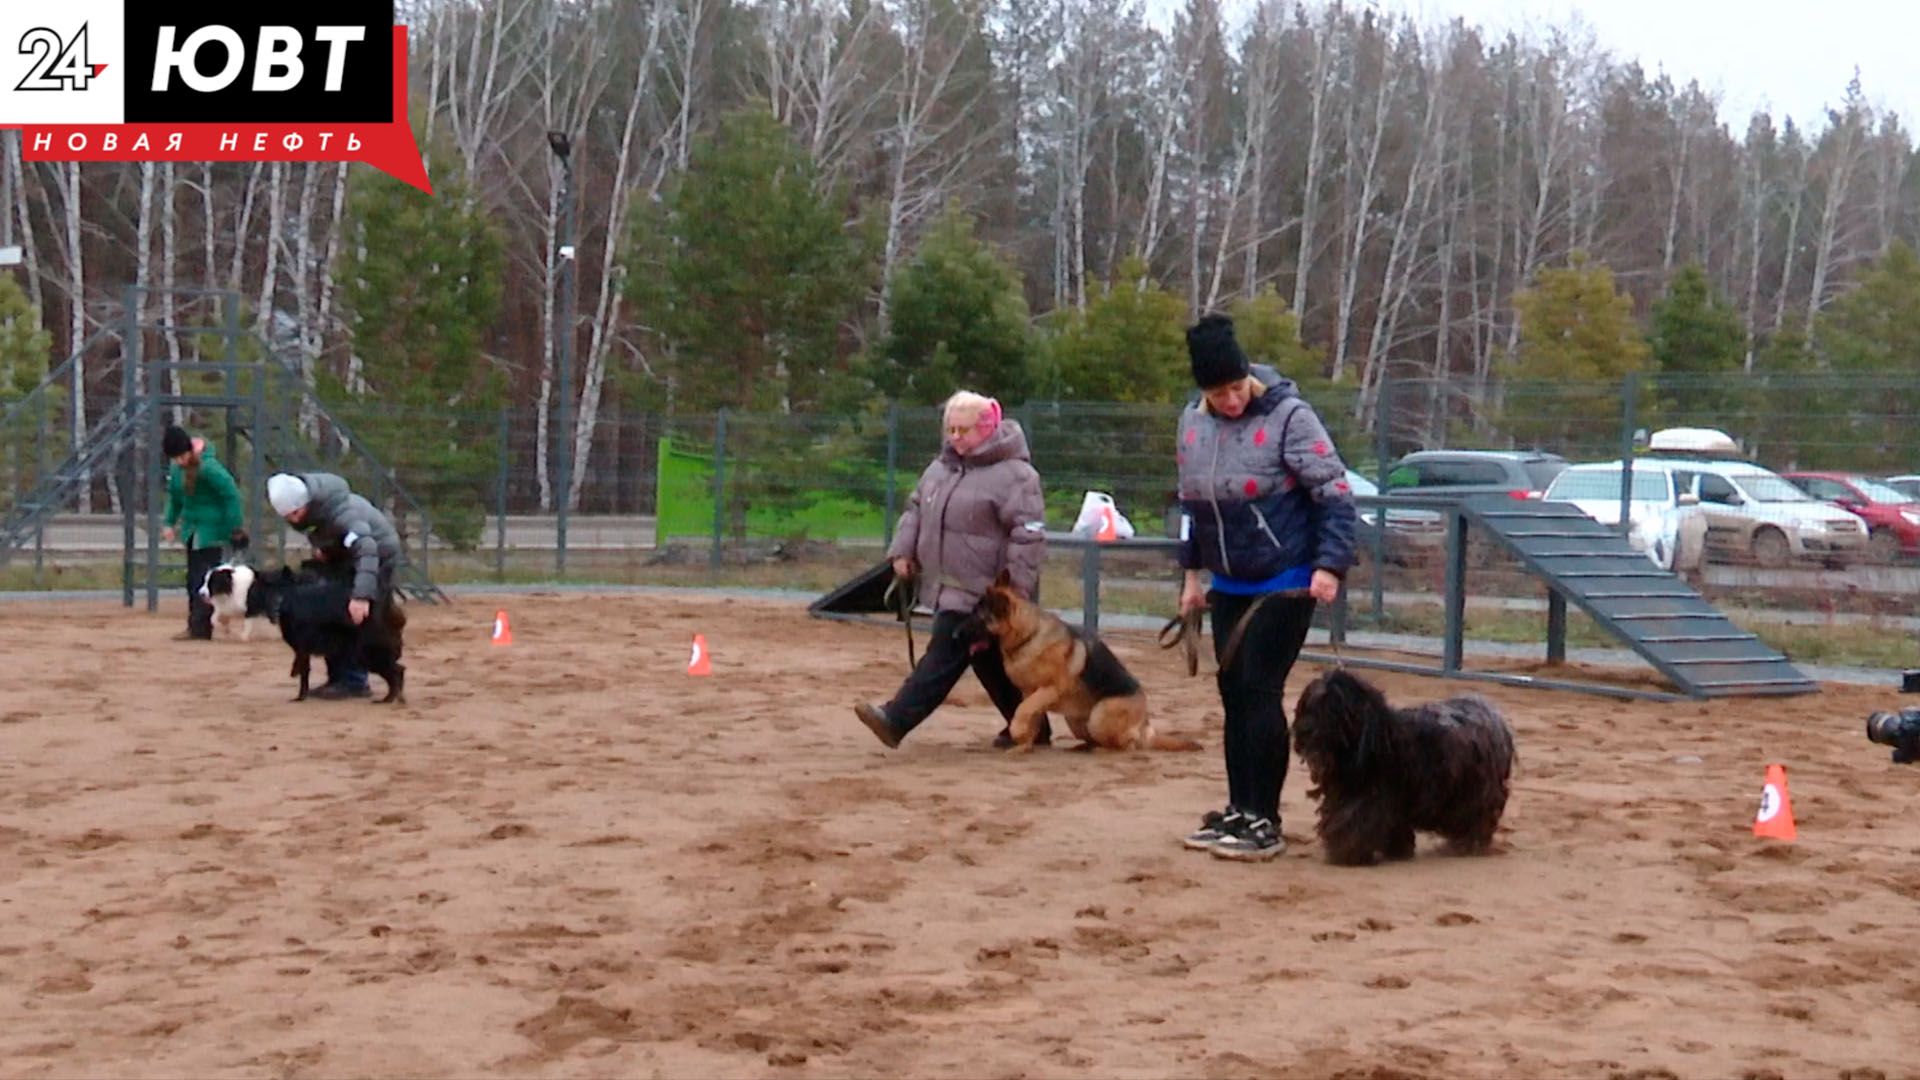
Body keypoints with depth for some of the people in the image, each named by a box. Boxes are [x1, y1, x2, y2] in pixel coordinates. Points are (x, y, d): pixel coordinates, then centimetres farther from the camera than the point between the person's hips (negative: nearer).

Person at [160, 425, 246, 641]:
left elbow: (231, 494, -21)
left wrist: (237, 527, -19)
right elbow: (175, 496, 18)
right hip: (193, 527, 9)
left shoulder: (208, 467, -23)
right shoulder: (176, 467, 3)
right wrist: (170, 522, 11)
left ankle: (200, 627, -8)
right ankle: (196, 626, 16)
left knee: (205, 578, -9)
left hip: (212, 528, -9)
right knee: (193, 577, 11)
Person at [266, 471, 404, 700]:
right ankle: (338, 678, 11)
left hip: (378, 552, -8)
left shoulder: (338, 512, -39)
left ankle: (353, 681, -11)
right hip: (343, 552, 9)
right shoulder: (298, 496, -15)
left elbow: (366, 550, -51)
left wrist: (362, 596, -61)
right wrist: (318, 547, -8)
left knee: (357, 619, -17)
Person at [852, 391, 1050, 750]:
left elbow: (1029, 532, -19)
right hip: (947, 586, 9)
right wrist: (902, 551, 9)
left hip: (982, 591, -9)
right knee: (989, 660, 14)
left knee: (946, 655, -9)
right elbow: (916, 508, 21)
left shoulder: (1013, 474, -14)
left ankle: (896, 720, -13)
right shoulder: (942, 466, 12)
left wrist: (1017, 585, -22)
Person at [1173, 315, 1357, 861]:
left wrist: (1329, 565, -24)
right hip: (1229, 585, 6)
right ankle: (1239, 810, 20)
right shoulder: (1193, 422, 3)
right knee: (1232, 694, 10)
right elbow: (1189, 501, 16)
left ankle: (1263, 821, -2)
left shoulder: (1288, 416, -15)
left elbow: (1335, 495, -15)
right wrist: (1193, 572, 16)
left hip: (1287, 584, -6)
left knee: (1260, 693, -9)